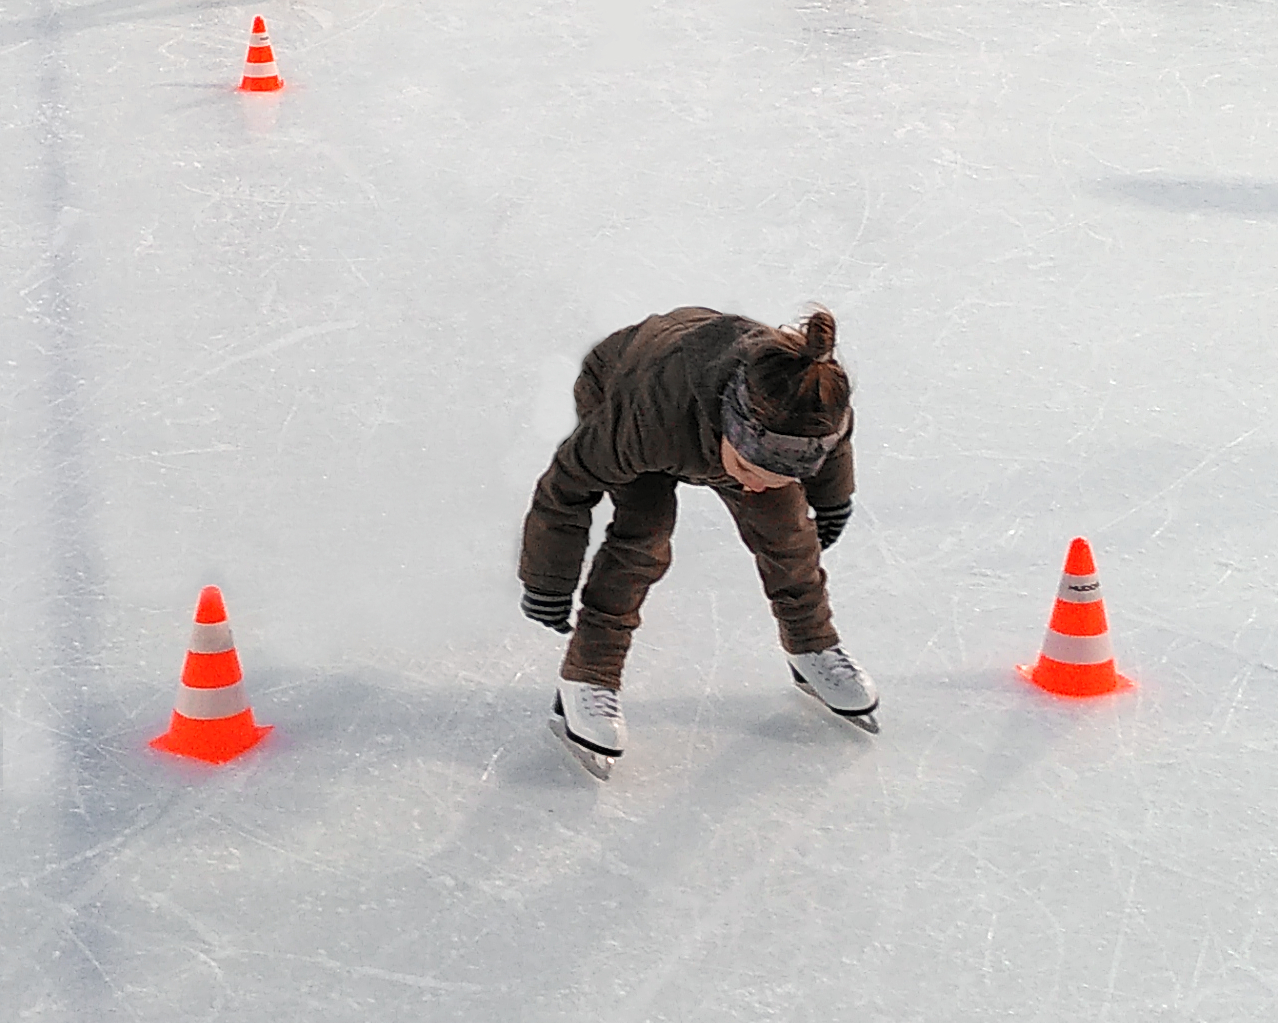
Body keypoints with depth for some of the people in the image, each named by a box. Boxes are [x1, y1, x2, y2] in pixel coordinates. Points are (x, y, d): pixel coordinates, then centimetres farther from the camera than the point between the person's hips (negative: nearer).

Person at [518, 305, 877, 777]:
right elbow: (568, 483, -30)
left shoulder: (819, 403, -37)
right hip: (614, 391, -3)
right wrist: (547, 582, -18)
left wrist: (832, 500, 12)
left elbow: (833, 448, -8)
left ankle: (812, 650, 23)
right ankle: (585, 679, -11)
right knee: (643, 535, -23)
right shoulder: (649, 419, -49)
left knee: (783, 525, -2)